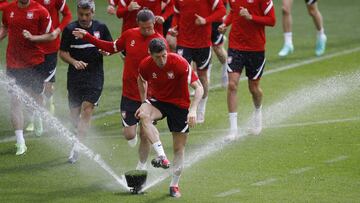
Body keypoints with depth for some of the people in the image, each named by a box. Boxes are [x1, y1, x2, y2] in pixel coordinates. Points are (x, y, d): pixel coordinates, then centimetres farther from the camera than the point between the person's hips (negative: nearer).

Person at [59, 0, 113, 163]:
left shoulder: (100, 28, 3)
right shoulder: (70, 29, -1)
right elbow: (63, 52, 1)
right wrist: (74, 62, -17)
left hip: (95, 75, -1)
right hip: (75, 76, 1)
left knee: (87, 109, -14)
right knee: (74, 113, 4)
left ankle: (76, 147, -17)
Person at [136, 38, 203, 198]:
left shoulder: (180, 63, -25)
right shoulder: (145, 65, -15)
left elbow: (199, 87, -23)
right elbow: (142, 81, 10)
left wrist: (193, 110, -35)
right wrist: (144, 102, 6)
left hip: (180, 104, -1)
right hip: (157, 101, 2)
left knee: (179, 147, 2)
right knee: (143, 115, -34)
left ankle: (174, 185, 20)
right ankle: (161, 157, -36)